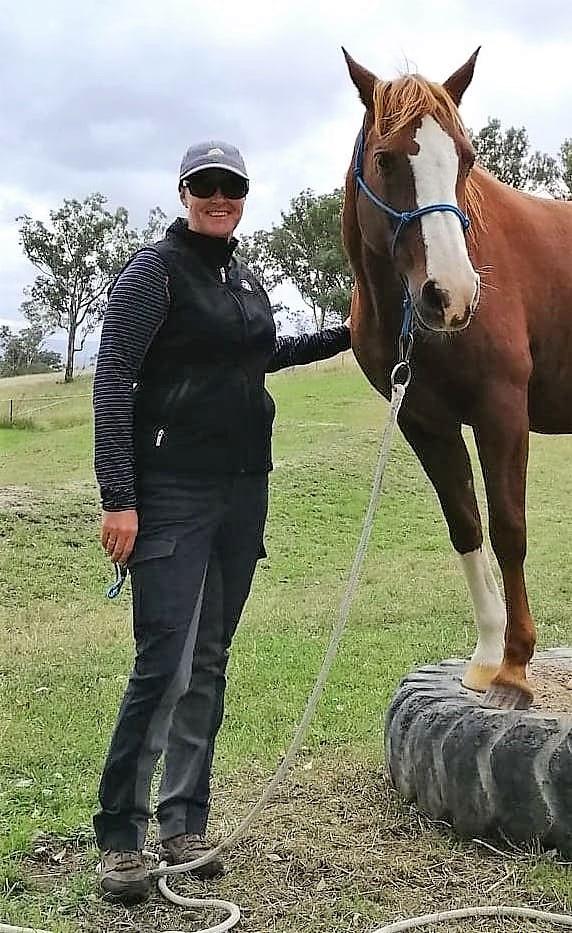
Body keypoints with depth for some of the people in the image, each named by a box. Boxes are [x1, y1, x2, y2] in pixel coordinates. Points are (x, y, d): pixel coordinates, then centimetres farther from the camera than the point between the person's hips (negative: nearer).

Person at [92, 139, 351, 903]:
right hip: (173, 494, -7)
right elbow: (112, 381, -14)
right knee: (164, 664, -10)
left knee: (210, 661, 10)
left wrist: (345, 335, 33)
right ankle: (119, 836, 3)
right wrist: (117, 498, -21)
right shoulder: (156, 271, -7)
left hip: (245, 490, 7)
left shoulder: (248, 281, 14)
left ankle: (184, 824, 21)